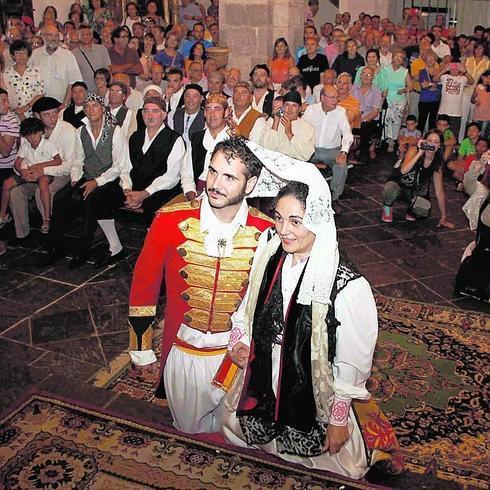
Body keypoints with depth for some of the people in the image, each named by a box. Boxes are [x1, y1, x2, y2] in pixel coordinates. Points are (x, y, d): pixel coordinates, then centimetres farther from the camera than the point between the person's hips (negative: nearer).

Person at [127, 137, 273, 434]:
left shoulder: (266, 232, -17)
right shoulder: (171, 220, -18)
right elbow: (143, 283, -7)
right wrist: (142, 348, -2)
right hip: (183, 351, 0)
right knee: (189, 430, 23)